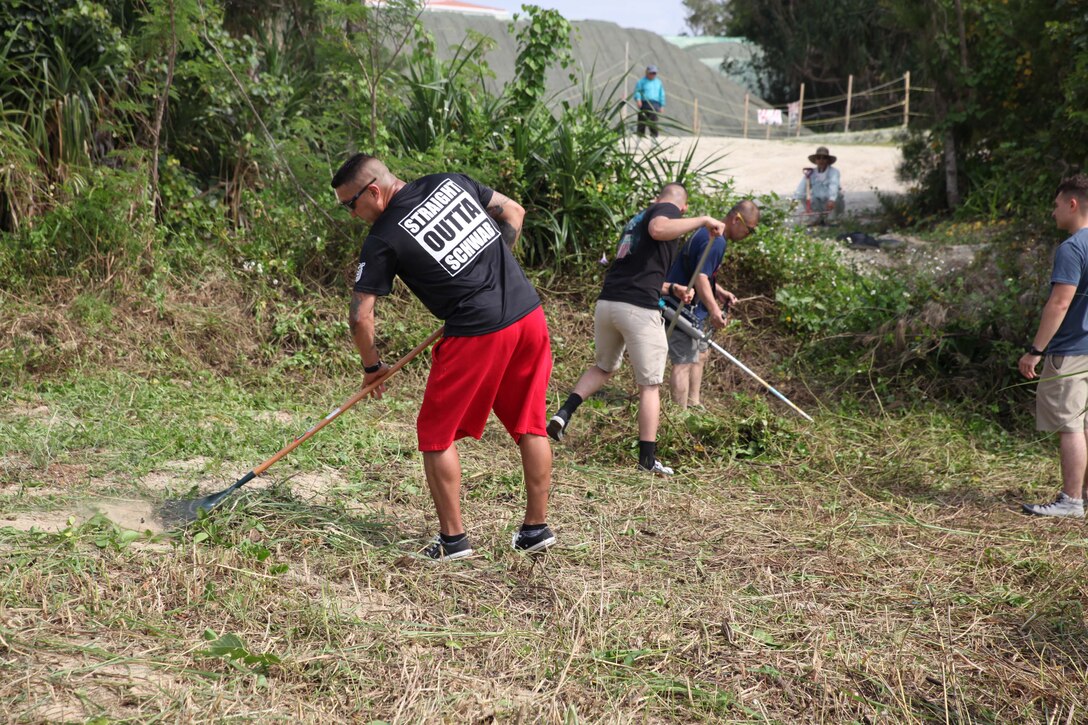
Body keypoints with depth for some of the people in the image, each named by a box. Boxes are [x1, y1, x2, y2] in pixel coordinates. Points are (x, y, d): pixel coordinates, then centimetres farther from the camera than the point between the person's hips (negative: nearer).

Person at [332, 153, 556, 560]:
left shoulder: (383, 239, -5)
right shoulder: (450, 183, 9)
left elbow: (361, 317, -3)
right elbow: (513, 212, 17)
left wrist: (372, 366, 14)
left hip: (476, 335, -6)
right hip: (530, 314, 6)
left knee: (436, 434, 10)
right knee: (530, 426, 16)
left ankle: (453, 538, 14)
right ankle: (536, 528, 24)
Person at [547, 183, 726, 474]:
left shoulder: (639, 217, 28)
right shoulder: (669, 209, 4)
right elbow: (658, 229, -22)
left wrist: (671, 288, 28)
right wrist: (702, 220, -14)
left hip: (607, 302, 7)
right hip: (639, 309, -7)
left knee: (604, 367, 29)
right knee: (650, 385, 3)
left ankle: (563, 414, 12)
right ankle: (647, 459, 3)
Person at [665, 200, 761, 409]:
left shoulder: (709, 233, 14)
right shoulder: (716, 240, -19)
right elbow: (701, 278, -27)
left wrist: (719, 292, 12)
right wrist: (714, 309, -33)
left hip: (689, 311, 11)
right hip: (683, 311, -11)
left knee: (699, 353, 21)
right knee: (684, 362, -10)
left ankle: (694, 405, 29)